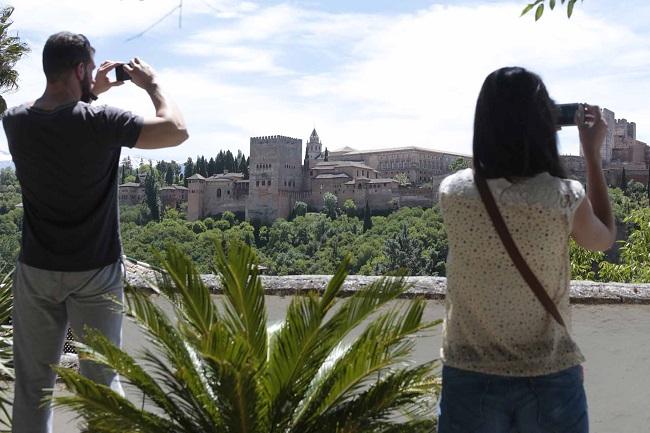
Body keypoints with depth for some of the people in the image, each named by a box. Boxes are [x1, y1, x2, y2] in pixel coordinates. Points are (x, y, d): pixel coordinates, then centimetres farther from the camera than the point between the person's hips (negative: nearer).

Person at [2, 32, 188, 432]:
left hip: (36, 271, 4)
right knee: (102, 379, 8)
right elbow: (177, 130, -12)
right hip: (95, 273, -3)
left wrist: (90, 94, 18)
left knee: (33, 382, 12)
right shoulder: (100, 121, -18)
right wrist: (153, 83, 2)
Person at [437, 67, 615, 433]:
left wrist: (504, 131, 13)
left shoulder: (453, 192, -11)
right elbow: (604, 239, 9)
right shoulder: (566, 199, -14)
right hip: (550, 380, 0)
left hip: (470, 379, 1)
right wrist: (593, 154, 12)